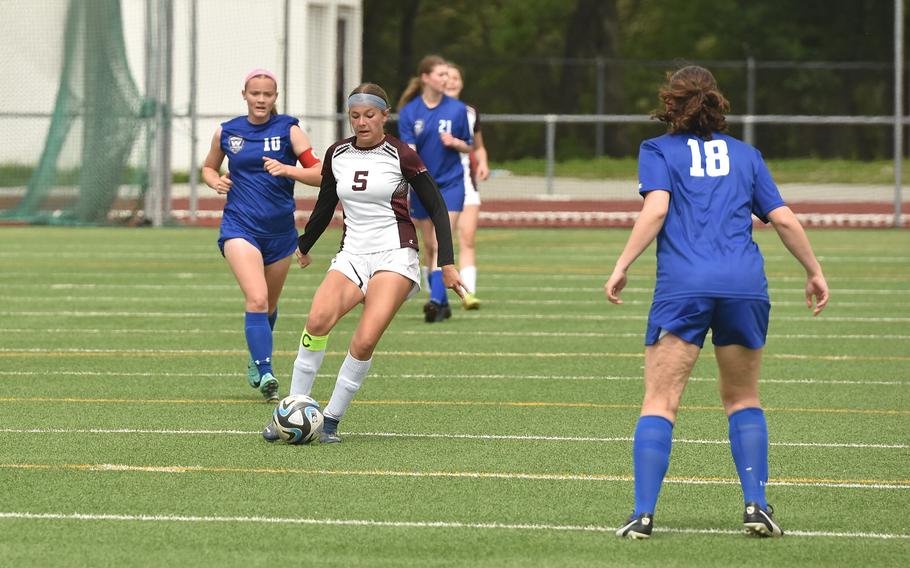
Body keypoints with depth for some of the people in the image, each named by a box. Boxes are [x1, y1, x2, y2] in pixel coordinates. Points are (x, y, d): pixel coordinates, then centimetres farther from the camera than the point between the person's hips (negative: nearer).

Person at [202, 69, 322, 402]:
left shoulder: (288, 130, -2)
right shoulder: (226, 132, 4)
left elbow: (320, 174, -10)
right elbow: (208, 167, 22)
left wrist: (288, 169, -27)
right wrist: (215, 181, -1)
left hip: (280, 230, 1)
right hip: (239, 227, -1)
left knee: (269, 305, 17)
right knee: (257, 299, -22)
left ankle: (256, 360, 44)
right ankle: (266, 375, -27)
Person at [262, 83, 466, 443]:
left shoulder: (401, 155, -4)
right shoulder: (336, 155, 8)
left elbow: (436, 208, 1)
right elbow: (325, 205, 25)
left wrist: (447, 264, -4)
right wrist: (304, 246, 36)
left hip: (394, 256, -3)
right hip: (352, 255, 3)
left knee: (365, 341, -22)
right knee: (318, 320, -25)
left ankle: (331, 420, -9)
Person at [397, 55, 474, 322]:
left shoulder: (457, 109, -3)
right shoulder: (409, 112, -4)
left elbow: (468, 147, 8)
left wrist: (455, 142, -15)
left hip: (450, 182, -1)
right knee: (429, 246, 9)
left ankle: (436, 299, -22)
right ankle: (442, 303, 20)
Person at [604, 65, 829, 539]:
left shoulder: (658, 150, 11)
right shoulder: (745, 154, 19)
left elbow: (656, 209, -6)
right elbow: (783, 219, 15)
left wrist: (622, 265, -6)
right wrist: (814, 272, 25)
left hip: (683, 286, -3)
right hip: (745, 283, 3)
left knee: (660, 401, -1)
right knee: (743, 398, 18)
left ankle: (643, 513, -12)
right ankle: (756, 505, 5)